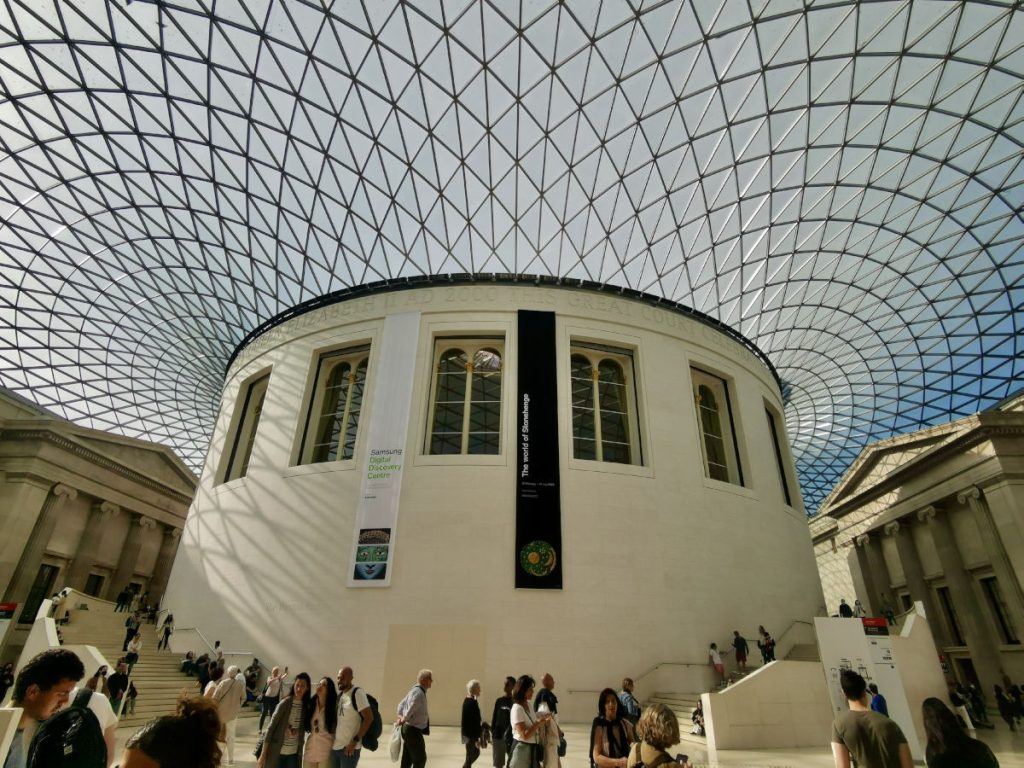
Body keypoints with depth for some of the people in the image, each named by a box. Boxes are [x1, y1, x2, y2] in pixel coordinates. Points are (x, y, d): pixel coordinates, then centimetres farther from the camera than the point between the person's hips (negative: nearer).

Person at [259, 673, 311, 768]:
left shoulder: (307, 705, 0)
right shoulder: (285, 703, -13)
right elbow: (270, 728, -12)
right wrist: (263, 755, -14)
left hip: (294, 754, 4)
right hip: (277, 753, -4)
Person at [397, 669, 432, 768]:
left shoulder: (415, 690, 9)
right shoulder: (419, 693, -23)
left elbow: (401, 704, 17)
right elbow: (411, 709, -30)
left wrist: (400, 716, 4)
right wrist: (404, 719, -12)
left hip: (408, 728, 10)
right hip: (413, 730, -10)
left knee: (407, 759, 18)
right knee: (420, 759, 3)